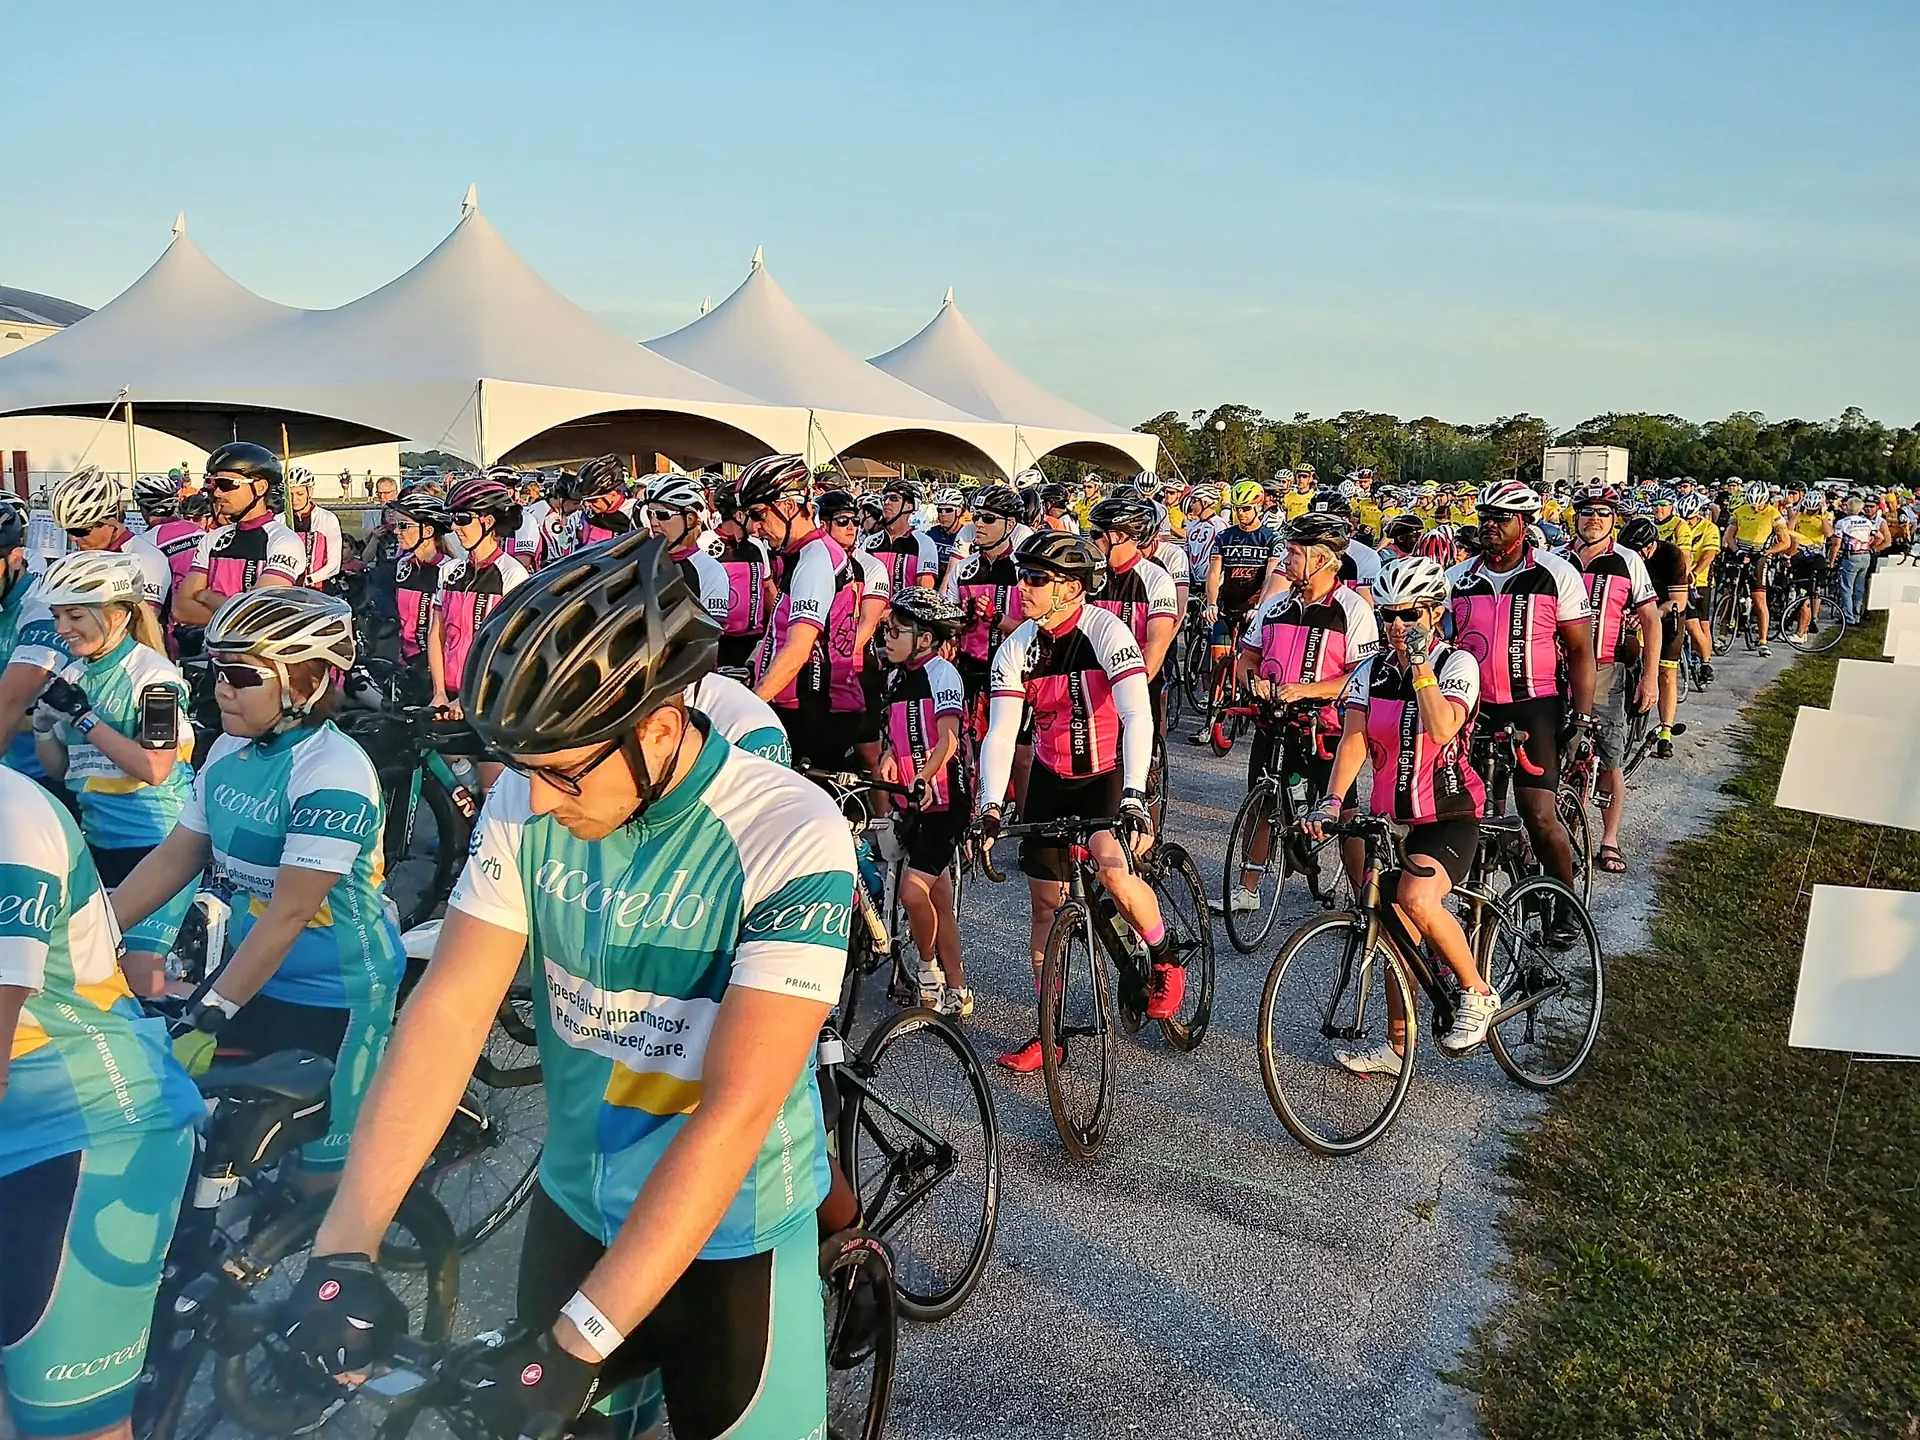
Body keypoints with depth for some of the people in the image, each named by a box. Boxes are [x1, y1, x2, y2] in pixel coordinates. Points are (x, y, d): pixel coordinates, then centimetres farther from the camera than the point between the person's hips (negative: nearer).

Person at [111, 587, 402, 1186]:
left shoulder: (334, 774, -24)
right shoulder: (229, 752, 0)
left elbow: (288, 913, -25)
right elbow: (173, 857, 7)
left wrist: (213, 1012, -23)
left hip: (333, 995, -7)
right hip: (254, 976, 7)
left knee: (321, 1170, 5)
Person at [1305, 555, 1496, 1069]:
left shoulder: (1458, 663, -8)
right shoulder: (1372, 671, 4)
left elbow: (1442, 728, -26)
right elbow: (1353, 740, -9)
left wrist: (1420, 662, -27)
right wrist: (1330, 803, -23)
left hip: (1449, 818, -5)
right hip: (1391, 818, 5)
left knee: (1416, 898, -30)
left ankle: (1477, 993, -7)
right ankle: (1397, 1046, 23)